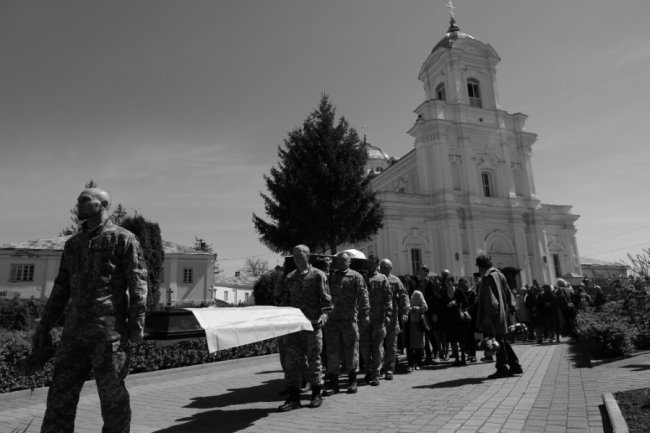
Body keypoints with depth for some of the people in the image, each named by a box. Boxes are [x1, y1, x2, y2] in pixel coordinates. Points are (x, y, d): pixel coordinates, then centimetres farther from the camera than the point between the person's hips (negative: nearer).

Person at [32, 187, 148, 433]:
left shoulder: (123, 239, -1)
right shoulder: (73, 244, 18)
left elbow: (137, 283, -8)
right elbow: (61, 289, 20)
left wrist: (137, 323, -15)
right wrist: (44, 326, 15)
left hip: (108, 330, -6)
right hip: (74, 331, 6)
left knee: (112, 394, 3)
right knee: (60, 393, 7)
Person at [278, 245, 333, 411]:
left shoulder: (318, 275, 2)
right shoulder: (289, 277, 16)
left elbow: (326, 298, -2)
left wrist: (323, 314, -16)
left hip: (313, 323, -4)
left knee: (313, 358, 4)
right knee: (292, 359, 1)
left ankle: (316, 394, 19)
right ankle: (293, 397, 8)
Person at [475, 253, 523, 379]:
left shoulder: (488, 277, -14)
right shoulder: (499, 275, 13)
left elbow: (490, 298, -19)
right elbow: (508, 293, 15)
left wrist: (489, 316, -19)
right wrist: (511, 307, 15)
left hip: (494, 315, -9)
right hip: (502, 313, 9)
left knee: (499, 341, -2)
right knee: (502, 340, 17)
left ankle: (502, 368, 3)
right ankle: (515, 365, 20)